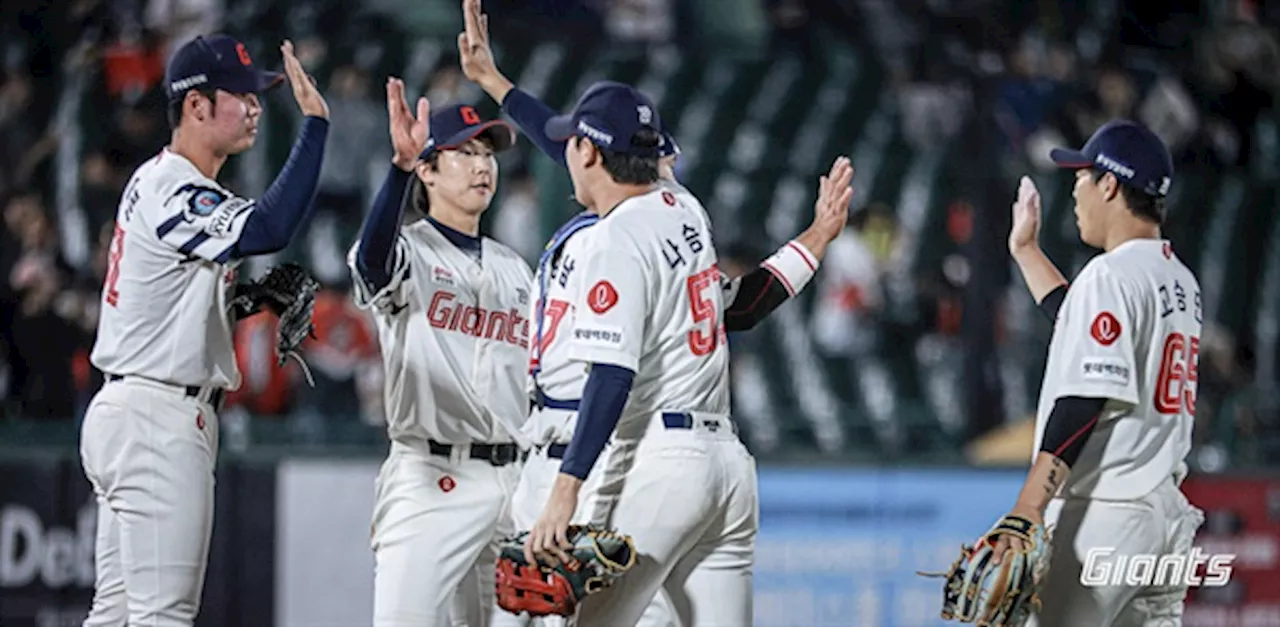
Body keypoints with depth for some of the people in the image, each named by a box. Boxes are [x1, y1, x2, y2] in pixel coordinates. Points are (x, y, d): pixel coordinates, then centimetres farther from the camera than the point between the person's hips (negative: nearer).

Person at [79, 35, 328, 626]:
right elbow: (269, 228, -32)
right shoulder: (173, 194, -17)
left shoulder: (157, 181, 16)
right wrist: (315, 122, -29)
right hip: (159, 420, -11)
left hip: (122, 411, 11)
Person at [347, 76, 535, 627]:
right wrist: (401, 164, -43)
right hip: (432, 478, -7)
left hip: (514, 479, 7)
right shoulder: (409, 252, -1)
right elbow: (372, 257, -28)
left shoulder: (515, 270, 19)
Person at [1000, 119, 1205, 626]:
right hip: (1166, 513, 9)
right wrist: (1027, 252, 43)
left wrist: (1028, 508, -27)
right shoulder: (1181, 280, 16)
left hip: (1100, 515, -9)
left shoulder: (1110, 274, -12)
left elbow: (1086, 401, -21)